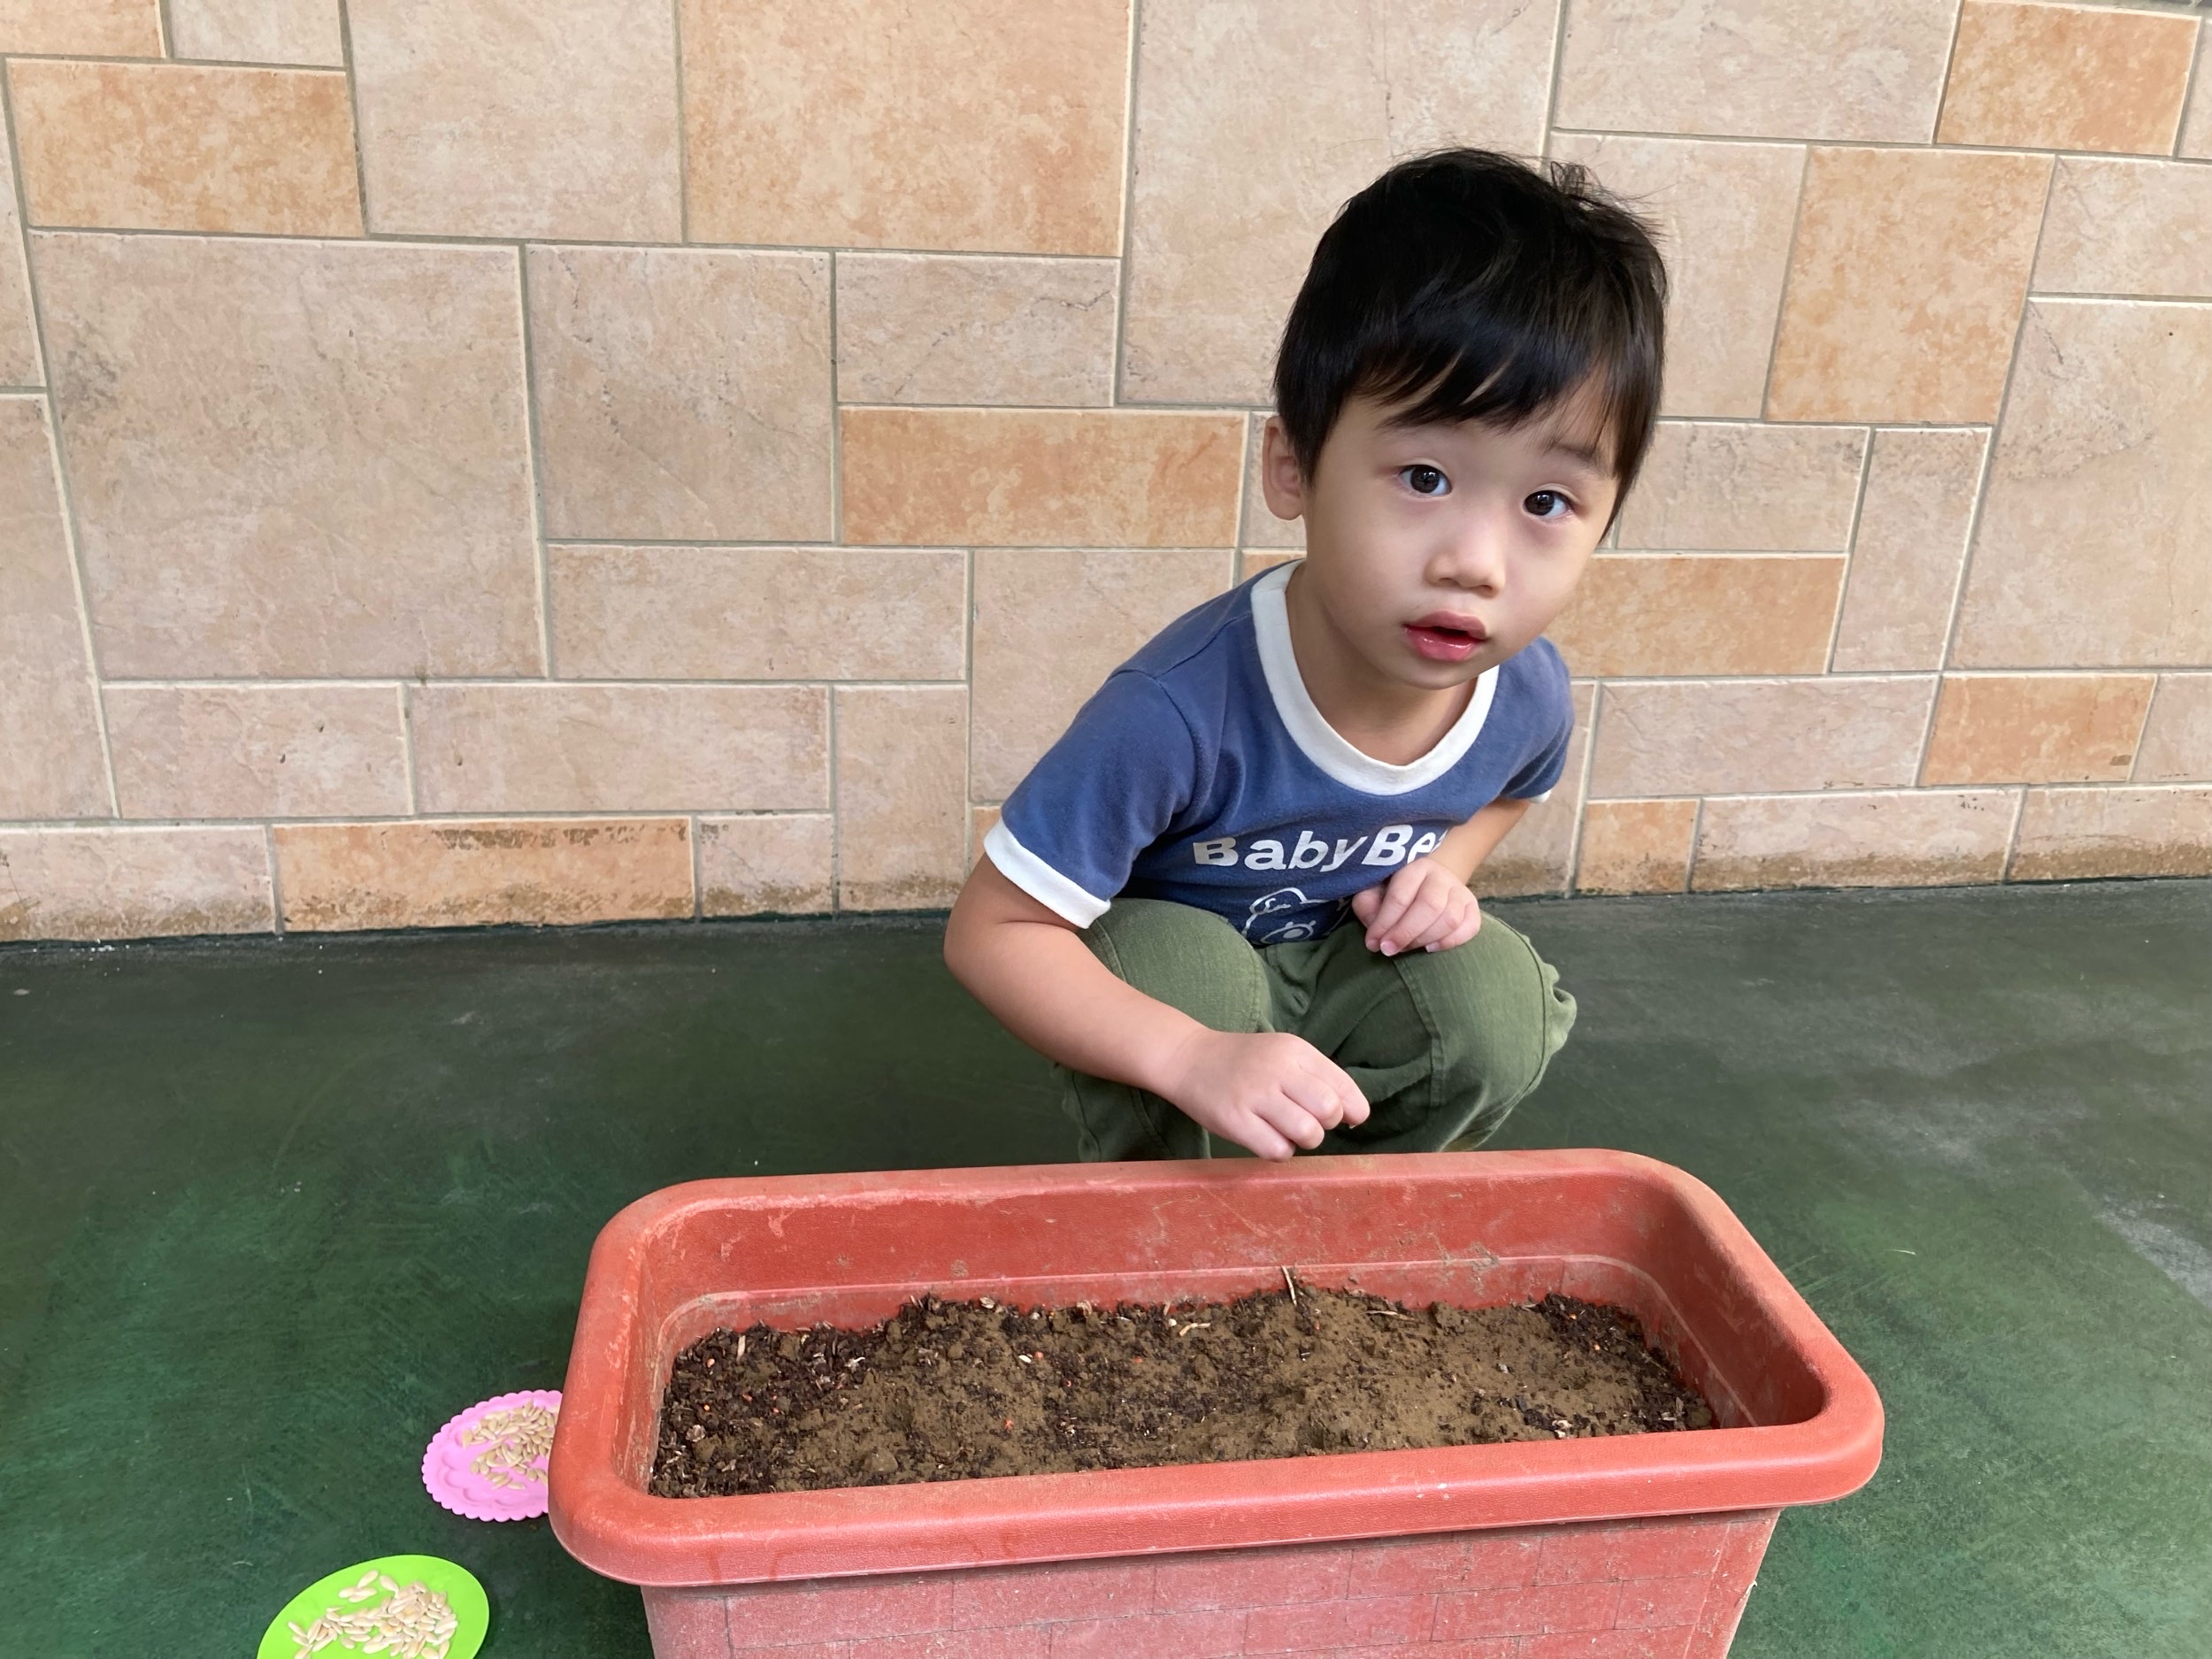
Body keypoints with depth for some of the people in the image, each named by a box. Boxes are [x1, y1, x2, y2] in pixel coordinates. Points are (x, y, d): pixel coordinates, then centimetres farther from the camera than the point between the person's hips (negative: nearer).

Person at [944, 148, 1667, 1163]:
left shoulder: (1529, 692, -20)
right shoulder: (1185, 708, -39)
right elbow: (993, 930, -31)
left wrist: (1447, 867, -13)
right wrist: (1193, 1058, -42)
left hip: (1350, 960, 4)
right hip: (1165, 948, -4)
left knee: (1496, 1004, -21)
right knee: (1191, 972, -34)